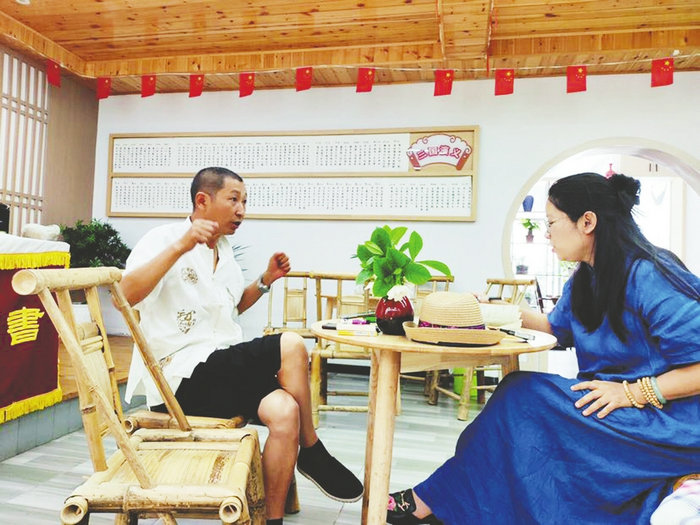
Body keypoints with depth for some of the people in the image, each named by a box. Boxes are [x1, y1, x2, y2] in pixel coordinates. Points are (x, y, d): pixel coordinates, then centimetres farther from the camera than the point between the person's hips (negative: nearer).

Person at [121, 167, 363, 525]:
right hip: (183, 374, -7)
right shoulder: (164, 240, -6)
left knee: (284, 411, -23)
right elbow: (123, 296, -22)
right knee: (290, 346, -25)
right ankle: (312, 452, -6)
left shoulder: (224, 251, 17)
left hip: (224, 369, 7)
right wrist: (179, 247, -29)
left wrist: (266, 280, 13)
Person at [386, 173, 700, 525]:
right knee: (519, 396, -11)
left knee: (524, 398, -20)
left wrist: (633, 391, -25)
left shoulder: (650, 278, -20)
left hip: (669, 424, -8)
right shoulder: (585, 279, 7)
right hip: (613, 410, 8)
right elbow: (558, 327, 22)